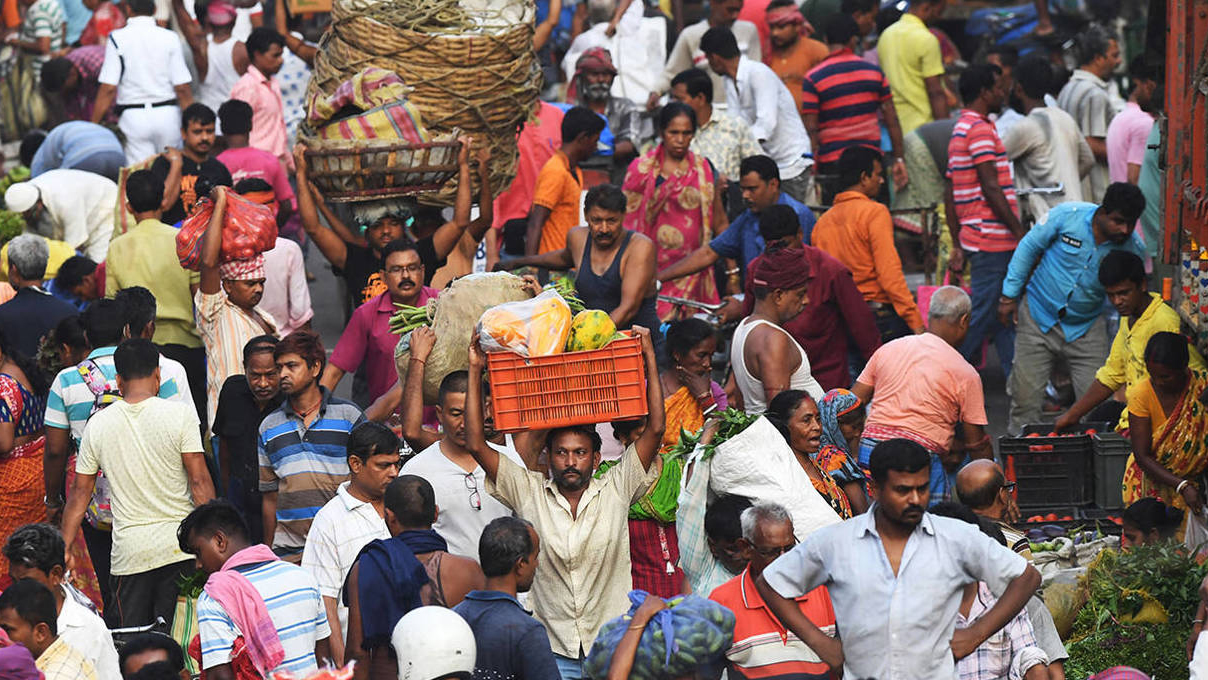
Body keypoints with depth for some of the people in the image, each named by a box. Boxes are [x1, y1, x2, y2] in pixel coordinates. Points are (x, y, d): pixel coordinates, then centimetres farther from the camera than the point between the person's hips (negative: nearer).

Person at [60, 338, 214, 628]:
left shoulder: (97, 424, 3)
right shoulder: (180, 414, -5)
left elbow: (80, 492, 6)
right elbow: (199, 481, -7)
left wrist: (65, 547, 12)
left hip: (129, 551, 2)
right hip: (179, 549, -2)